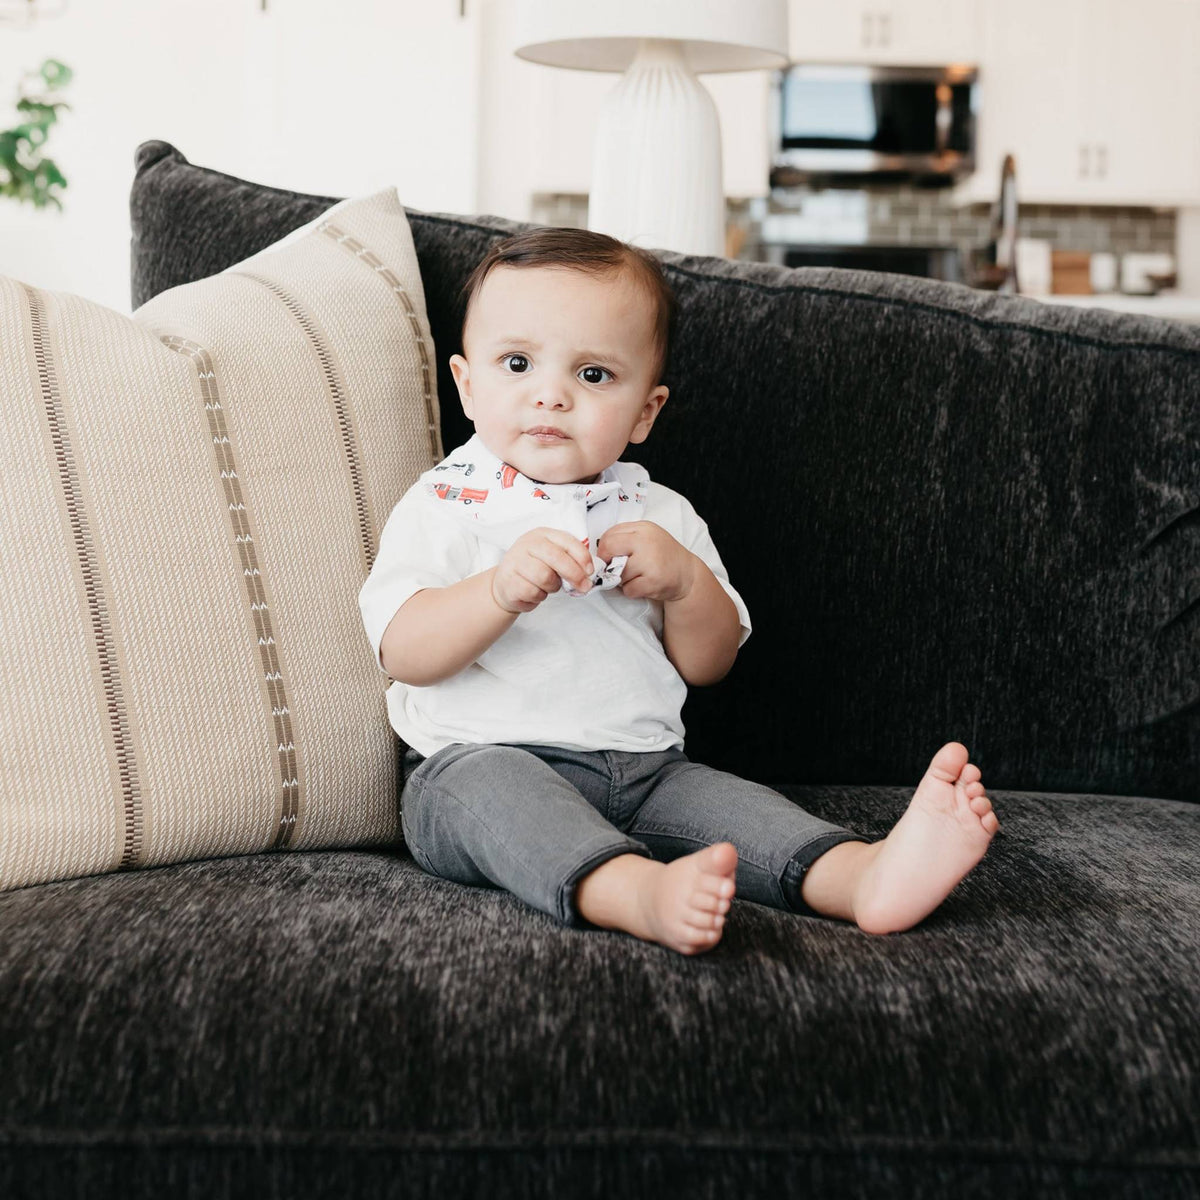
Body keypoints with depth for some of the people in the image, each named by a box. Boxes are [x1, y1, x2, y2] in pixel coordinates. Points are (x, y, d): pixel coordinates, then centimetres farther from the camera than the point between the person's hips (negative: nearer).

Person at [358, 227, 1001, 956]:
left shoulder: (660, 516, 15)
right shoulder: (446, 506, 3)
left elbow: (710, 666, 12)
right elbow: (403, 654, -10)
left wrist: (686, 581, -8)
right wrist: (502, 590, -27)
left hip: (641, 775, 5)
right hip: (480, 759, -4)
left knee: (720, 801, -21)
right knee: (492, 788, -35)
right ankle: (642, 894, -58)